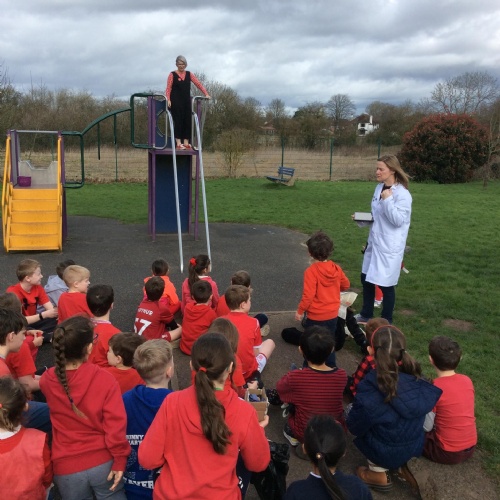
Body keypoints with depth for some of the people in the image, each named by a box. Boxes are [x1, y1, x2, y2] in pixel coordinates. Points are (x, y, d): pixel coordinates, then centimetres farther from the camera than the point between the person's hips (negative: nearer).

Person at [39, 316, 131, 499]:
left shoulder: (47, 380, -10)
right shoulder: (105, 379, -20)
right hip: (103, 462, -2)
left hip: (66, 468, 2)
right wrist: (120, 460, -10)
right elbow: (115, 424, -19)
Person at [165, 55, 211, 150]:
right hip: (176, 102, -4)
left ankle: (186, 143, 8)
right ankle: (178, 143, -3)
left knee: (187, 121, 3)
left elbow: (198, 84, 5)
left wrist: (206, 94, -6)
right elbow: (168, 88, -4)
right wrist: (168, 99, -18)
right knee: (178, 121, -5)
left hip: (187, 101, 4)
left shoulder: (189, 74, 11)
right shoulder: (172, 75, 1)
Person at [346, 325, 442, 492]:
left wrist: (354, 409, 3)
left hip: (385, 452, -5)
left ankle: (378, 473, 21)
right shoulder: (417, 382, -14)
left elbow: (354, 427, -17)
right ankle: (404, 466, 24)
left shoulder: (370, 389, -29)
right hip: (415, 447, 5)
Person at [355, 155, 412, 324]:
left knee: (386, 283, 3)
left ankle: (386, 321, 23)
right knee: (366, 278, 16)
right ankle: (366, 314, 36)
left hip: (390, 246, -8)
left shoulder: (402, 194, -17)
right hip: (374, 242, 8)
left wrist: (388, 200, -26)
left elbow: (398, 220, -23)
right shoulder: (379, 188, 6)